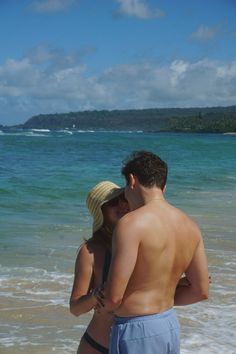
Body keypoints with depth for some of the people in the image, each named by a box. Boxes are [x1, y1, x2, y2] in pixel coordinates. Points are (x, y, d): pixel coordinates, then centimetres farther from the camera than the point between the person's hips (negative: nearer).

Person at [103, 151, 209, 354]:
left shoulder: (131, 224, -19)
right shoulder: (190, 226, 4)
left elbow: (114, 297, -20)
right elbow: (201, 291, 9)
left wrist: (105, 307, 3)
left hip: (137, 332, -8)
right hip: (170, 325, 8)